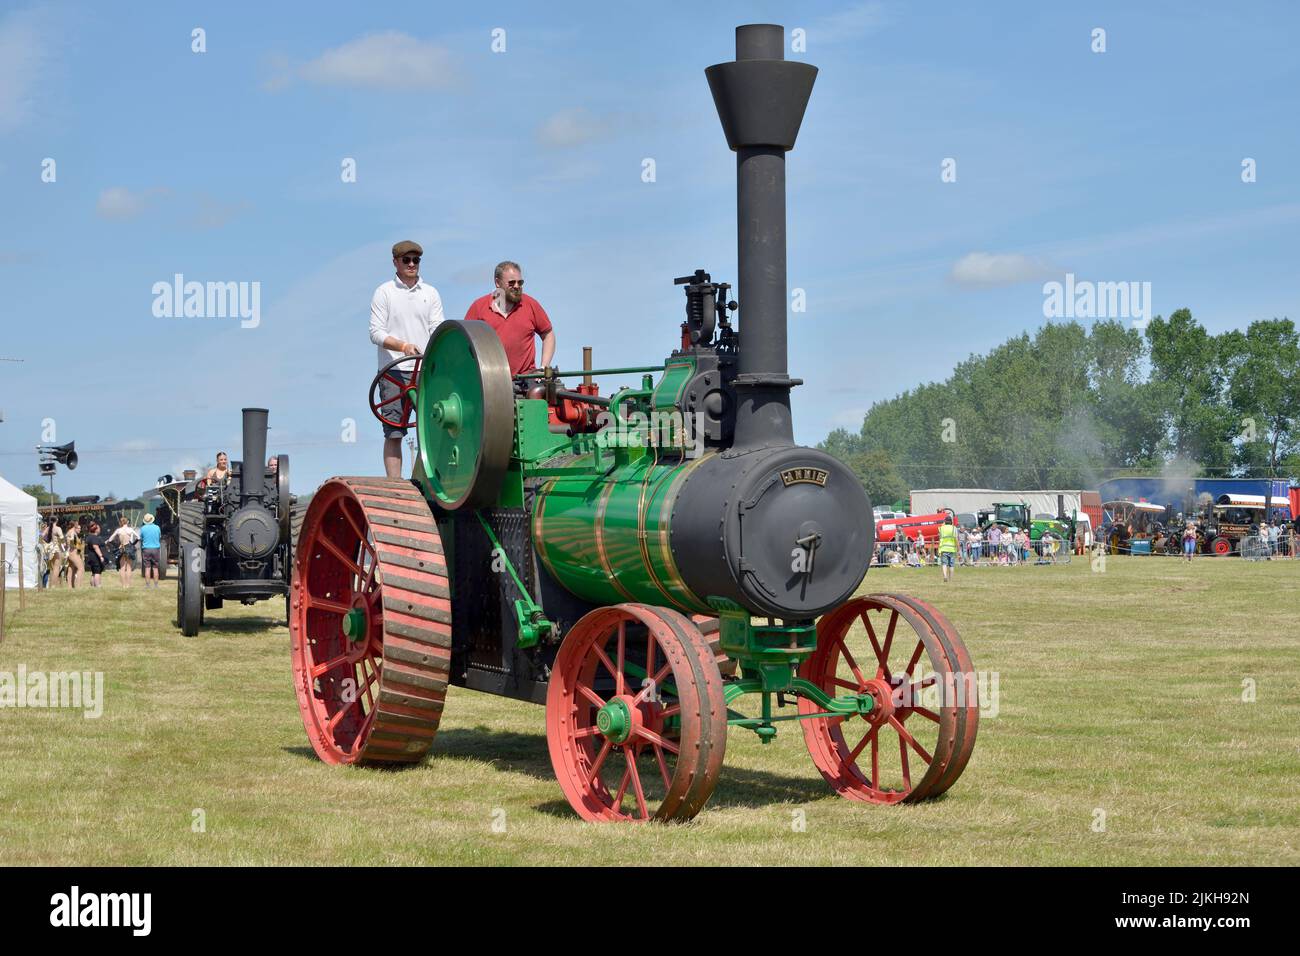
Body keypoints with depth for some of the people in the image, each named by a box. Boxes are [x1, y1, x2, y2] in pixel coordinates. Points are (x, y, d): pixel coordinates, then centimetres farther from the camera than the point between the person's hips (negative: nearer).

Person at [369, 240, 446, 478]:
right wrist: (402, 346, -20)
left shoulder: (431, 293, 13)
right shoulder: (384, 292, 5)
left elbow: (438, 330, 7)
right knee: (393, 433, -3)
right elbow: (376, 332, -3)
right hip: (394, 372, -3)